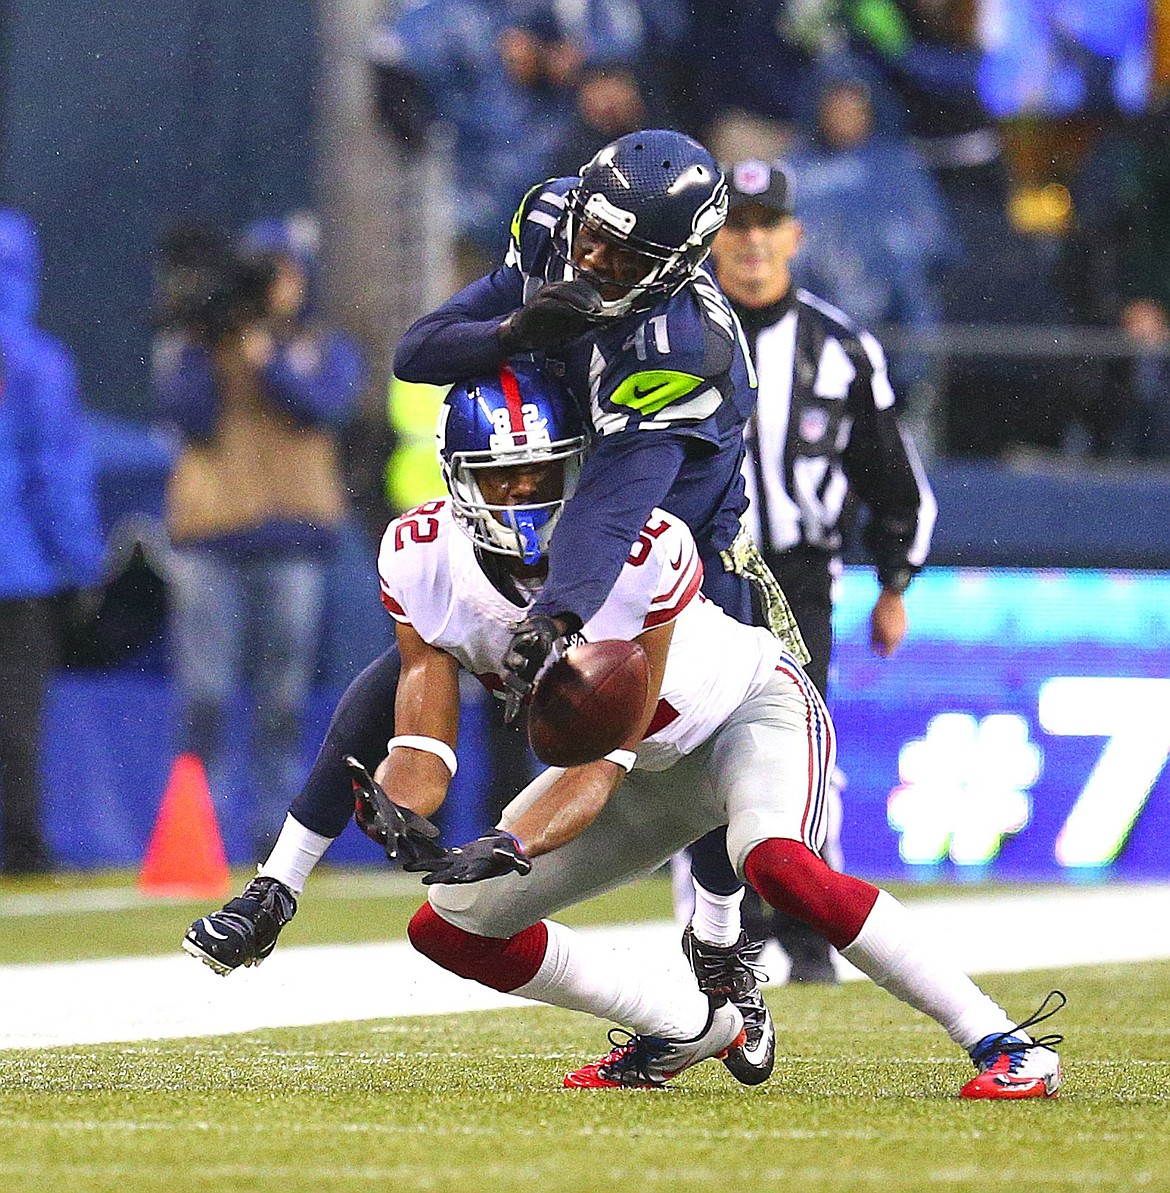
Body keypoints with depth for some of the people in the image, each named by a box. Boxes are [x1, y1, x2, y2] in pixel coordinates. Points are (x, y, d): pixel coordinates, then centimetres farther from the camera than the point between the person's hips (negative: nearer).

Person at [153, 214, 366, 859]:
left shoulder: (328, 348, 11)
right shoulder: (190, 345, 10)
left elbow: (323, 405, -9)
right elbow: (189, 418, -6)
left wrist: (264, 355, -20)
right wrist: (195, 342, -12)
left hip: (293, 533, 1)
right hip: (209, 534, -1)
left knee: (285, 696, 2)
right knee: (205, 693, -6)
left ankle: (278, 830, 6)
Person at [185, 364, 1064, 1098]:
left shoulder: (645, 552, -32)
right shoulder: (425, 562, -17)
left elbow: (603, 755, -32)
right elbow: (424, 743, -19)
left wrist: (515, 847, -48)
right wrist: (399, 815, -42)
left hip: (751, 706, -6)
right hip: (650, 769, 6)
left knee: (777, 864, -37)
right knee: (451, 929, -1)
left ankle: (999, 1039, -29)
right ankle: (689, 1026, 14)